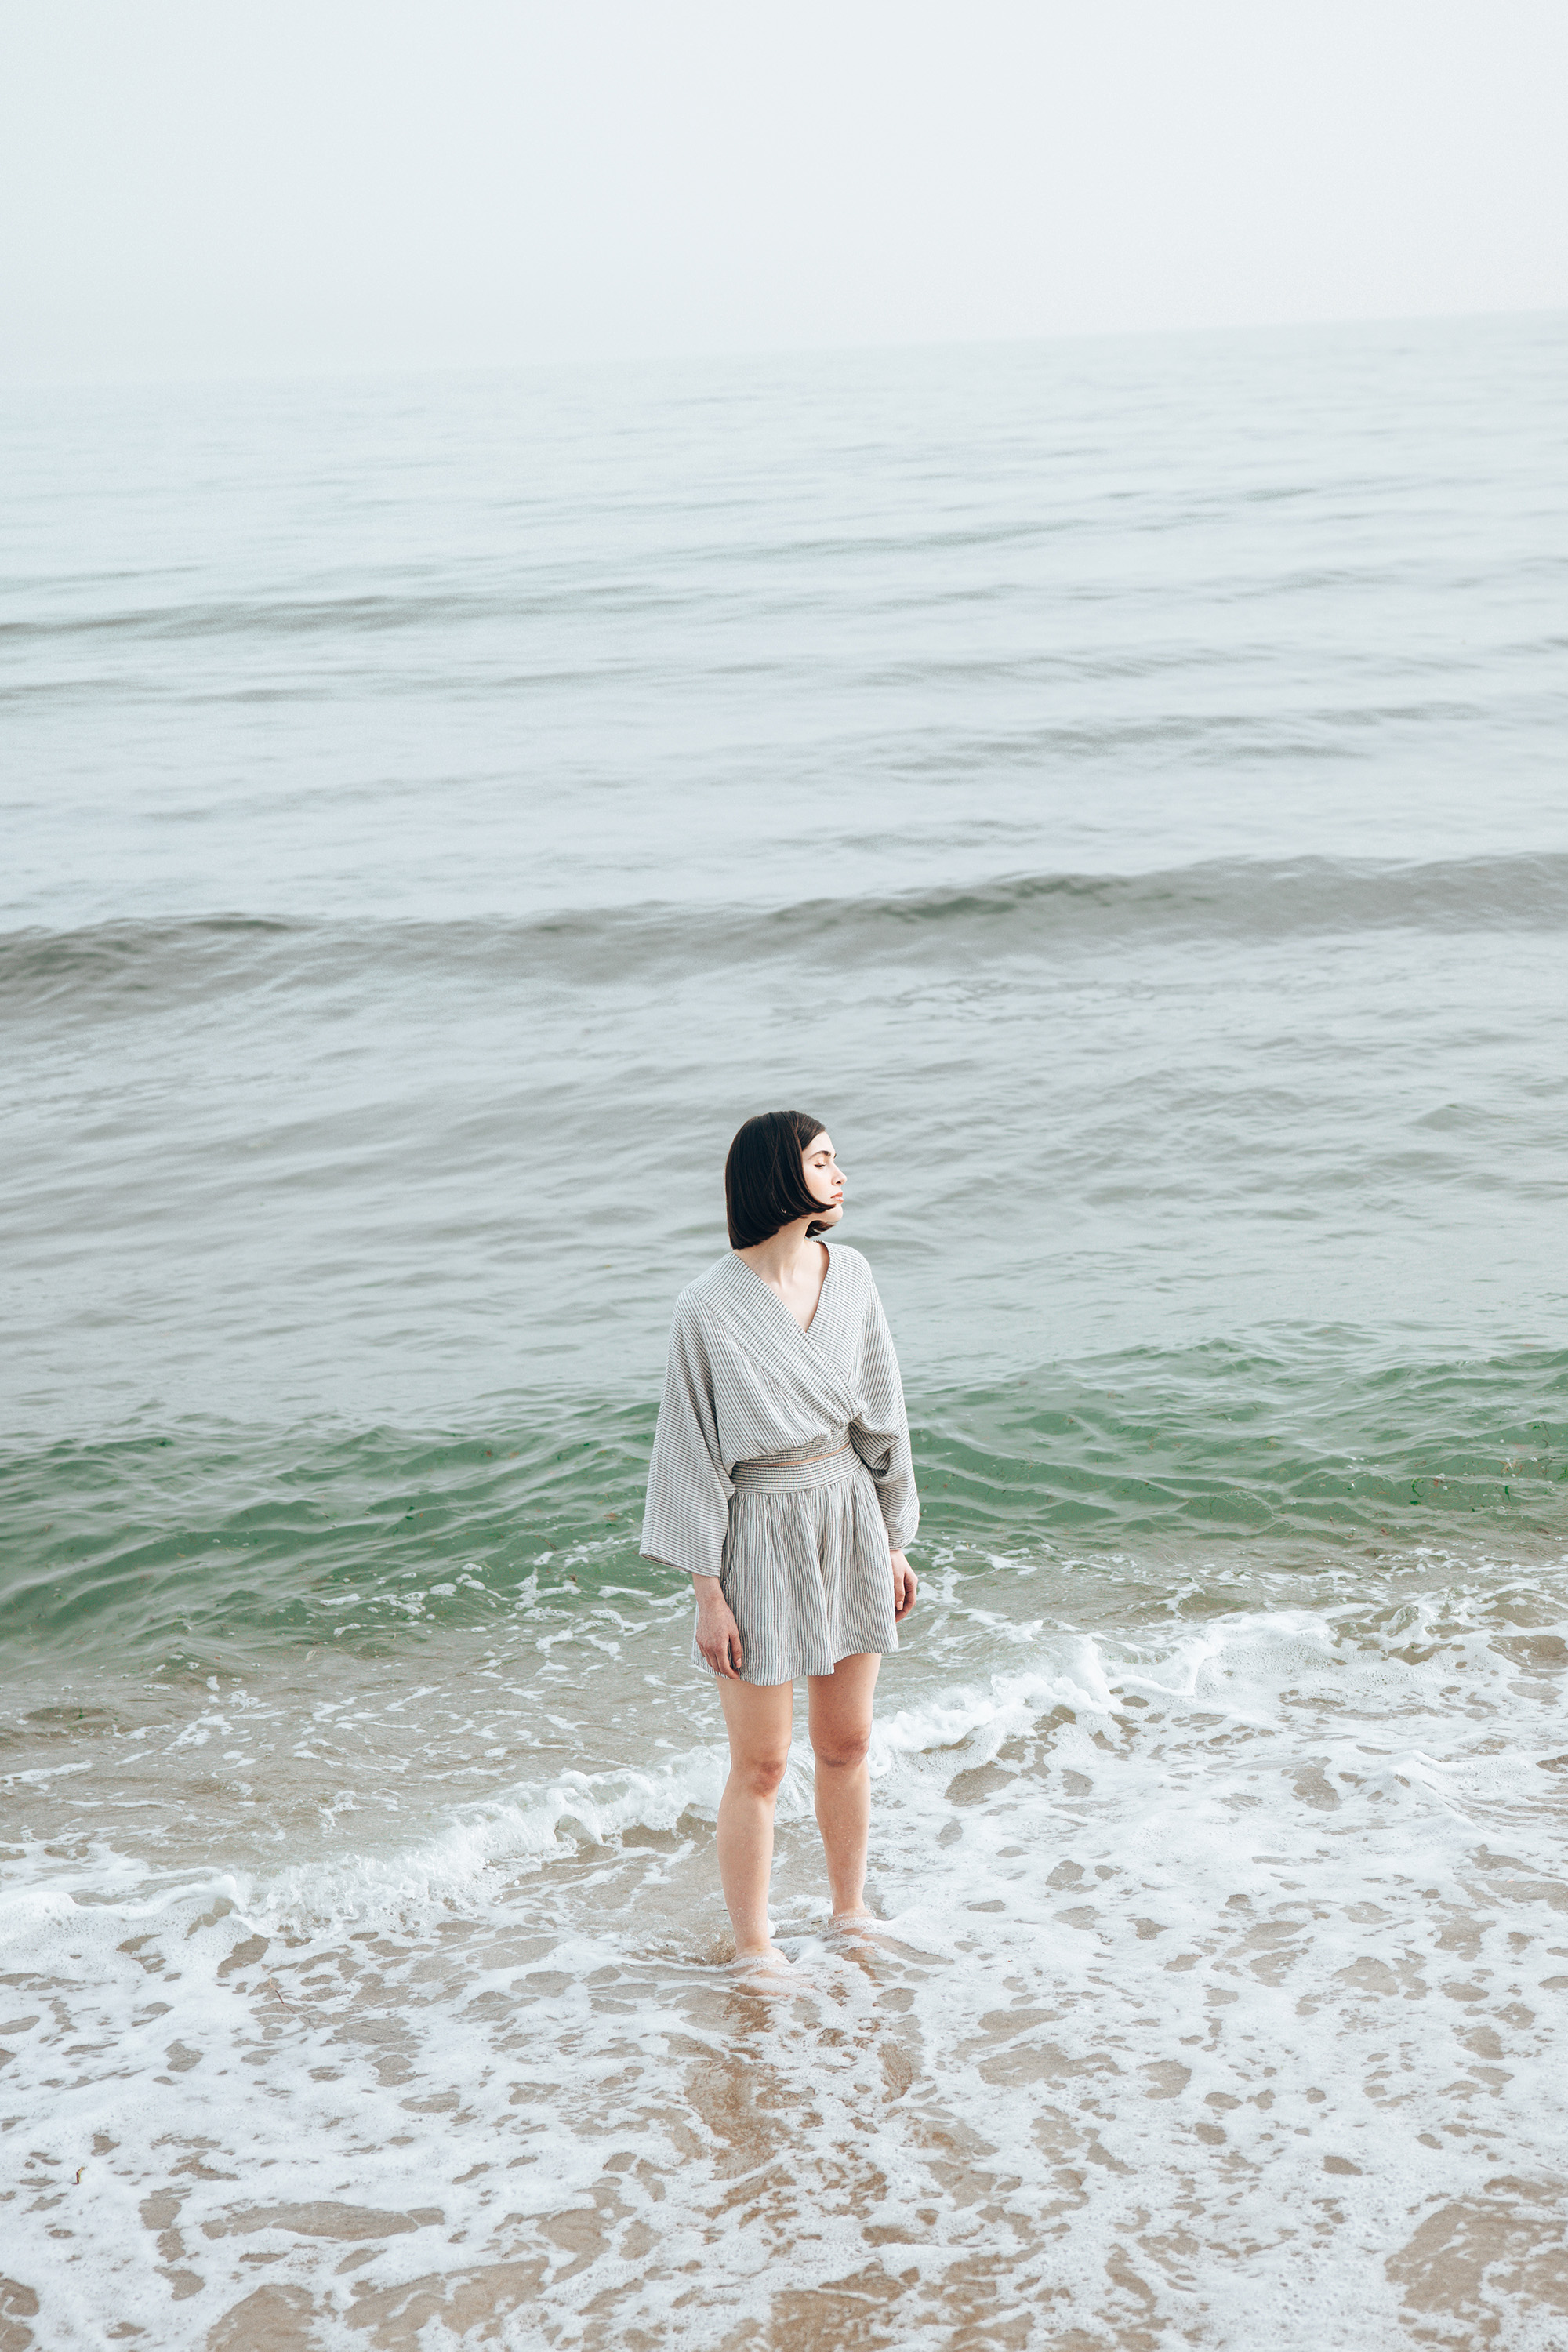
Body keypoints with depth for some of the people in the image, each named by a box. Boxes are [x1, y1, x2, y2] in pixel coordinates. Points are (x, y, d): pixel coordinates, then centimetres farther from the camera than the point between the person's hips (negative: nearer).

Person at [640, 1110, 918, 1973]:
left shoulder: (848, 1273, 0)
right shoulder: (708, 1306, -17)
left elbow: (879, 1415, 9)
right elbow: (689, 1451, -12)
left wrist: (895, 1542, 12)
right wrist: (709, 1595, -11)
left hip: (849, 1519, 5)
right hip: (759, 1536, -5)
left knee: (847, 1744, 16)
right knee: (760, 1766, 4)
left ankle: (850, 1913, 36)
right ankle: (753, 1951, 21)